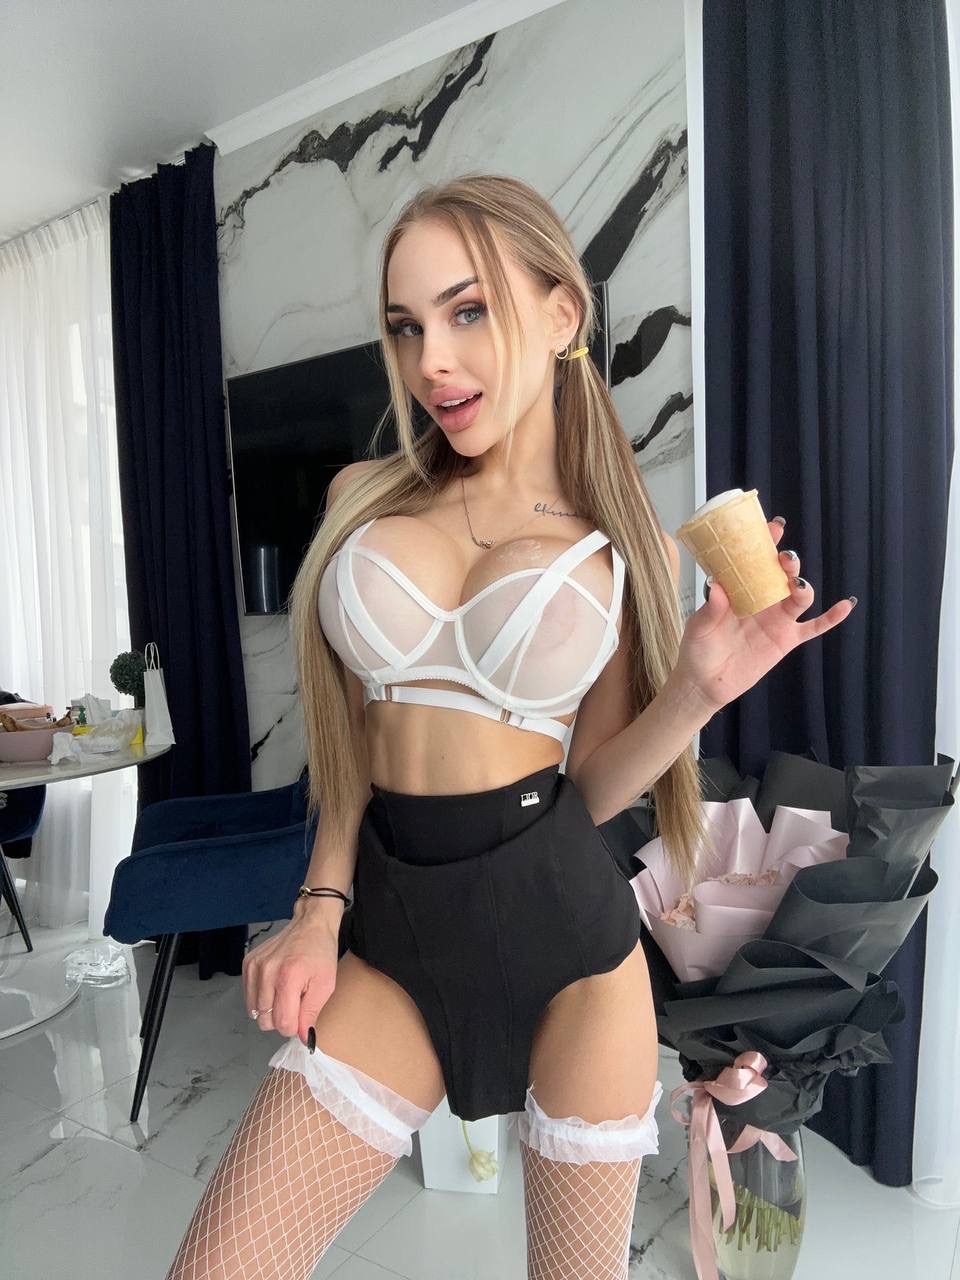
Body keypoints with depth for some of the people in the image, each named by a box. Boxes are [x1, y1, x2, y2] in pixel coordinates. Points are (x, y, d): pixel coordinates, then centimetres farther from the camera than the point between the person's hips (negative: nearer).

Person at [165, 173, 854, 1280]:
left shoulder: (627, 545, -1)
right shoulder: (365, 497, 4)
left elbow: (591, 784, 1)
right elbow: (358, 734, 9)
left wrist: (697, 691, -15)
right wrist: (320, 910, 2)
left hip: (566, 932, -1)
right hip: (395, 929, 2)